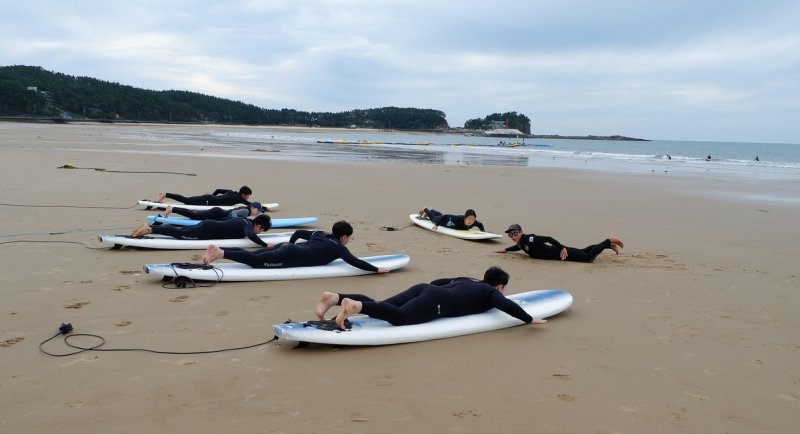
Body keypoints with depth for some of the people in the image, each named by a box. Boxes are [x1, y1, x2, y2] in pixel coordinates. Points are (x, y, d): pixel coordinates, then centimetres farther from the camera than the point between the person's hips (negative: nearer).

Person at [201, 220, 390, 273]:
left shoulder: (321, 234, 27)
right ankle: (220, 253, -30)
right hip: (290, 257, -8)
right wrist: (376, 269, -1)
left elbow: (298, 232, 35)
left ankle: (217, 249, -5)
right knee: (254, 260, -18)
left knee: (251, 255, 4)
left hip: (285, 247, 8)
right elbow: (355, 262, -7)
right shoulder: (338, 247, 4)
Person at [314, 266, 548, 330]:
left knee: (378, 308, -2)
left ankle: (335, 297, -17)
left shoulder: (466, 280, 36)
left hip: (424, 288, 8)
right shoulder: (491, 292, 16)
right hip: (436, 302, -8)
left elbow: (437, 282, 41)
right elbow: (507, 305, -3)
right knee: (398, 316, -29)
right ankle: (355, 305, -49)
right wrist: (529, 319, 7)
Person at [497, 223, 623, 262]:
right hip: (556, 253, 9)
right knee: (584, 251, 23)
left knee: (589, 257, -13)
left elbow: (548, 238, -32)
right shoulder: (521, 242, 0)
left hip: (560, 252, -9)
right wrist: (506, 250, 16)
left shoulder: (529, 239, -27)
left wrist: (562, 248, -35)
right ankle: (610, 245, 36)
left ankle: (610, 241, 5)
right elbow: (519, 247, 26)